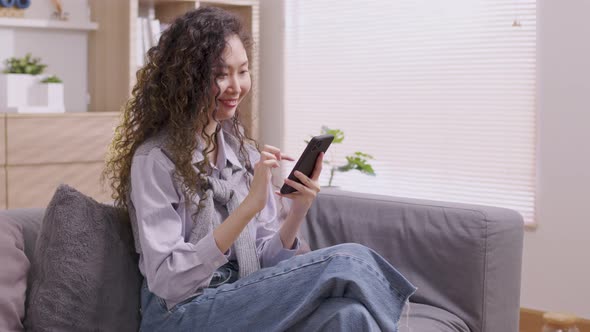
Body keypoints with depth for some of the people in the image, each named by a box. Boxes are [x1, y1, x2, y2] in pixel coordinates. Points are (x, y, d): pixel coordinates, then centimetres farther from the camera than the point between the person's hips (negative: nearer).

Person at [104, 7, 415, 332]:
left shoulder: (244, 151, 10)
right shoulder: (155, 159, -9)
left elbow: (264, 262, 8)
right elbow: (167, 282, -17)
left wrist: (297, 212, -11)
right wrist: (248, 206, -24)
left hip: (245, 303, 5)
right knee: (348, 264, -23)